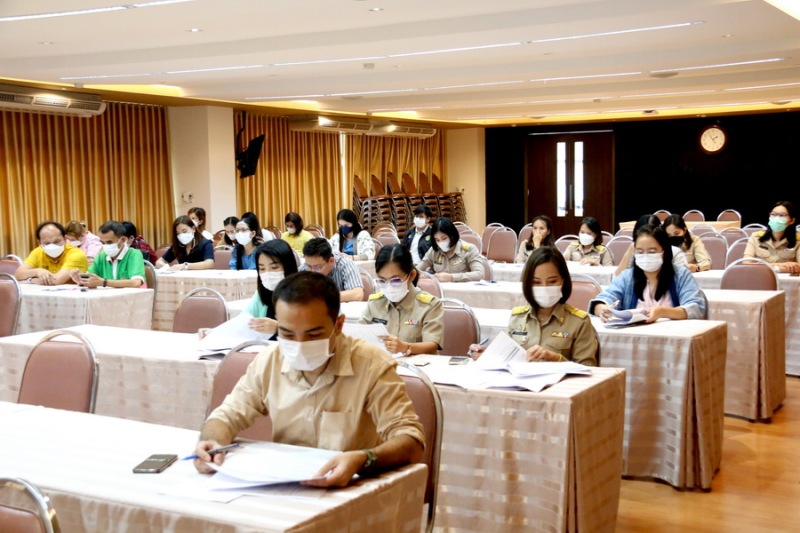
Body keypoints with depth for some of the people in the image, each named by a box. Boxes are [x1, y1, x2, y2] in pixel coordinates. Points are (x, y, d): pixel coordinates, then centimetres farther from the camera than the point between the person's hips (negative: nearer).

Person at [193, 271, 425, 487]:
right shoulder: (269, 361, 0)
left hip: (354, 493, -3)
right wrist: (212, 443, -14)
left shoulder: (372, 365, -13)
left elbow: (411, 443, -16)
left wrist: (362, 459, -35)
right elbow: (228, 415, 9)